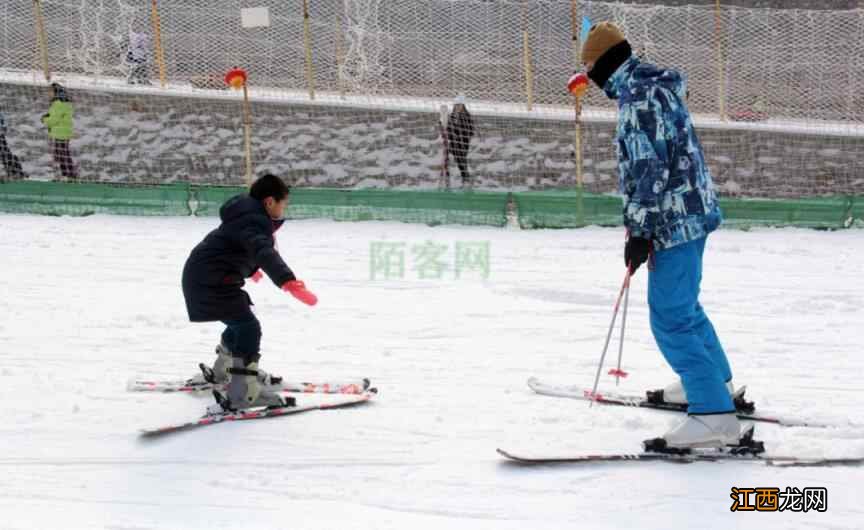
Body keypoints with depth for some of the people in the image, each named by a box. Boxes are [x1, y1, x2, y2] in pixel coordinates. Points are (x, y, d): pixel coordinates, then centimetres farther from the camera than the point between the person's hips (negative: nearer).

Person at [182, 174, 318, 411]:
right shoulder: (254, 223, -20)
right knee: (248, 328, -15)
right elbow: (264, 253, -41)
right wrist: (288, 282, -56)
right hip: (211, 281, -11)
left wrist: (250, 268, 60)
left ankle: (223, 371, 47)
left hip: (205, 276, 11)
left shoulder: (249, 215, 14)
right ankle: (242, 394, -21)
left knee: (241, 321, 26)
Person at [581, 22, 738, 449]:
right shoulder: (658, 84, 14)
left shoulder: (637, 97, -17)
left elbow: (648, 168, -22)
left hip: (675, 219, -10)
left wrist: (638, 230, -20)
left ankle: (715, 414, -15)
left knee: (670, 317, -11)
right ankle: (715, 380, 41)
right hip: (694, 208, 10)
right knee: (682, 303, 26)